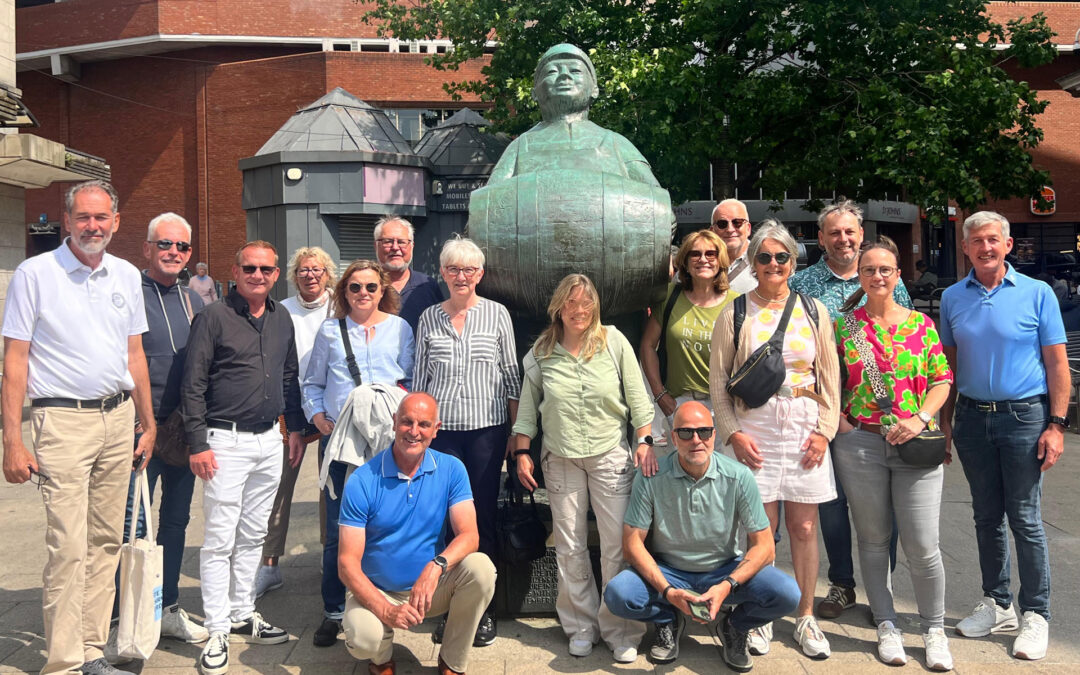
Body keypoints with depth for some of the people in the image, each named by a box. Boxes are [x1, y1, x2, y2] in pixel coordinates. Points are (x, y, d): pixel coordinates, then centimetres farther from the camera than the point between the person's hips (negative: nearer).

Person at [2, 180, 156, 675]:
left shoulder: (126, 276, 10)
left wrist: (149, 426, 15)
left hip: (118, 416, 5)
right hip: (63, 420, -5)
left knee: (106, 542, 9)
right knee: (69, 549, -7)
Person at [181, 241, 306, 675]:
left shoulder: (281, 319, 11)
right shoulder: (213, 318, -7)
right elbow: (193, 385, -8)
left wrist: (295, 427, 16)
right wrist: (198, 443, -12)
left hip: (270, 442, 6)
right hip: (226, 441, -6)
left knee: (253, 535, 14)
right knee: (220, 539, -2)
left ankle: (242, 615, 26)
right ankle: (217, 632, 6)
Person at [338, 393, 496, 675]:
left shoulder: (451, 470, -6)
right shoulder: (362, 481, -13)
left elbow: (469, 535, -15)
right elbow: (347, 561, -14)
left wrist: (437, 565, -36)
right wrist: (386, 611, -28)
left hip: (432, 587, 2)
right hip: (376, 591, -2)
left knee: (480, 568, -27)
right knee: (363, 638, -33)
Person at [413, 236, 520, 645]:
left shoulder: (496, 314, 4)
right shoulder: (429, 318, 8)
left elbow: (511, 376, 4)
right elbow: (419, 379, 12)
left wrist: (517, 431, 1)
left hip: (487, 428, -1)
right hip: (440, 430, 1)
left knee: (483, 516, 3)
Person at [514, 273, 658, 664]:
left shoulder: (614, 342, -1)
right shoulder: (542, 351, 4)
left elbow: (637, 397, 1)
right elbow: (527, 407, 9)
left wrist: (644, 441, -5)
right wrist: (522, 453, 5)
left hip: (611, 456, -2)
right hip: (561, 460, 2)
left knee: (618, 546, -2)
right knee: (569, 548, 7)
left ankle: (621, 632, 10)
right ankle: (581, 627, 21)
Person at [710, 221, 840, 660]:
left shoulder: (813, 311, 8)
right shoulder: (735, 314, 2)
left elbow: (830, 376, 9)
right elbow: (718, 379, 1)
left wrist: (824, 429, 0)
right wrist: (733, 432, -7)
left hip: (805, 431, 2)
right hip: (755, 430, -2)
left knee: (804, 528, 6)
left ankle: (805, 618, 20)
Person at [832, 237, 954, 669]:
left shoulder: (922, 324, 6)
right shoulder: (843, 325, 4)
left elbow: (942, 379, 5)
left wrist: (921, 418, -9)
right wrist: (839, 422, -8)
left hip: (915, 446, 0)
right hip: (860, 444, 0)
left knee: (922, 545, -2)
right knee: (873, 539, 10)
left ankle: (934, 630, 17)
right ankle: (886, 626, 24)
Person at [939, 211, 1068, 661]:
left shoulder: (1036, 293, -2)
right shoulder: (952, 298, 7)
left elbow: (1057, 364, -3)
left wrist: (1056, 425, -10)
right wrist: (945, 420, 7)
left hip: (1023, 417, -3)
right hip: (972, 418, 4)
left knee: (1025, 519, 0)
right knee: (986, 517, 12)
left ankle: (1035, 615, 12)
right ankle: (998, 605, 25)